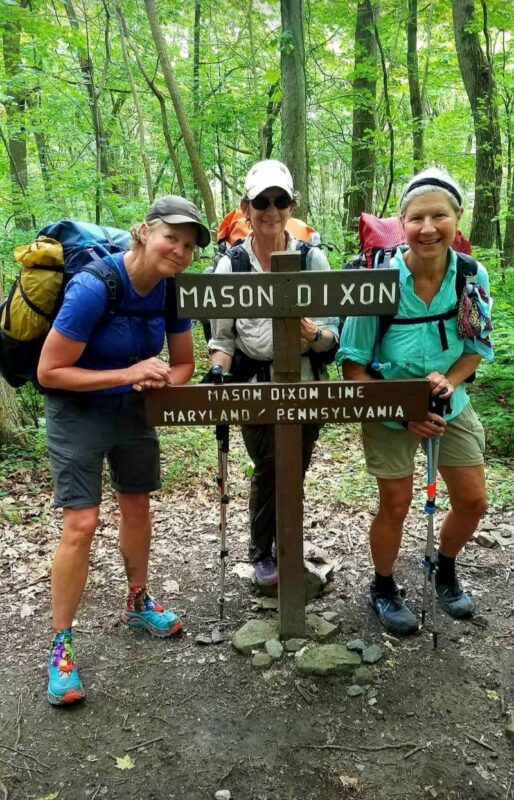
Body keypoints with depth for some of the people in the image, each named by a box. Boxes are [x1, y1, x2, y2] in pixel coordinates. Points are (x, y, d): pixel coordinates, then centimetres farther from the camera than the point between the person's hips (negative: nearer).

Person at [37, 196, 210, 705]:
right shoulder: (93, 288, -28)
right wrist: (127, 373, -30)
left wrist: (160, 380, -22)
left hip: (132, 410, 6)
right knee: (81, 524, -10)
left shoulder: (173, 290, -10)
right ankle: (60, 644, 9)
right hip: (77, 411, -6)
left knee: (137, 506, 17)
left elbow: (183, 364, 1)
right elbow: (49, 372, -25)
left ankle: (137, 603, 40)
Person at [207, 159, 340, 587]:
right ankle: (262, 553, 19)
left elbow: (334, 329, -1)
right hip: (254, 384, -1)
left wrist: (315, 334, -23)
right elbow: (222, 337, 2)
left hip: (305, 383, 2)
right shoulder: (230, 265, -2)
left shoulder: (314, 258, -1)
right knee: (269, 467, -7)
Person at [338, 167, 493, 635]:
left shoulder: (473, 277, -15)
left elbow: (479, 346, -1)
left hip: (450, 405, 4)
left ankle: (445, 569, 41)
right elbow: (352, 366, -17)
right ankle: (384, 589, 32)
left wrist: (450, 380, -21)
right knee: (396, 505, 5)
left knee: (473, 502, 9)